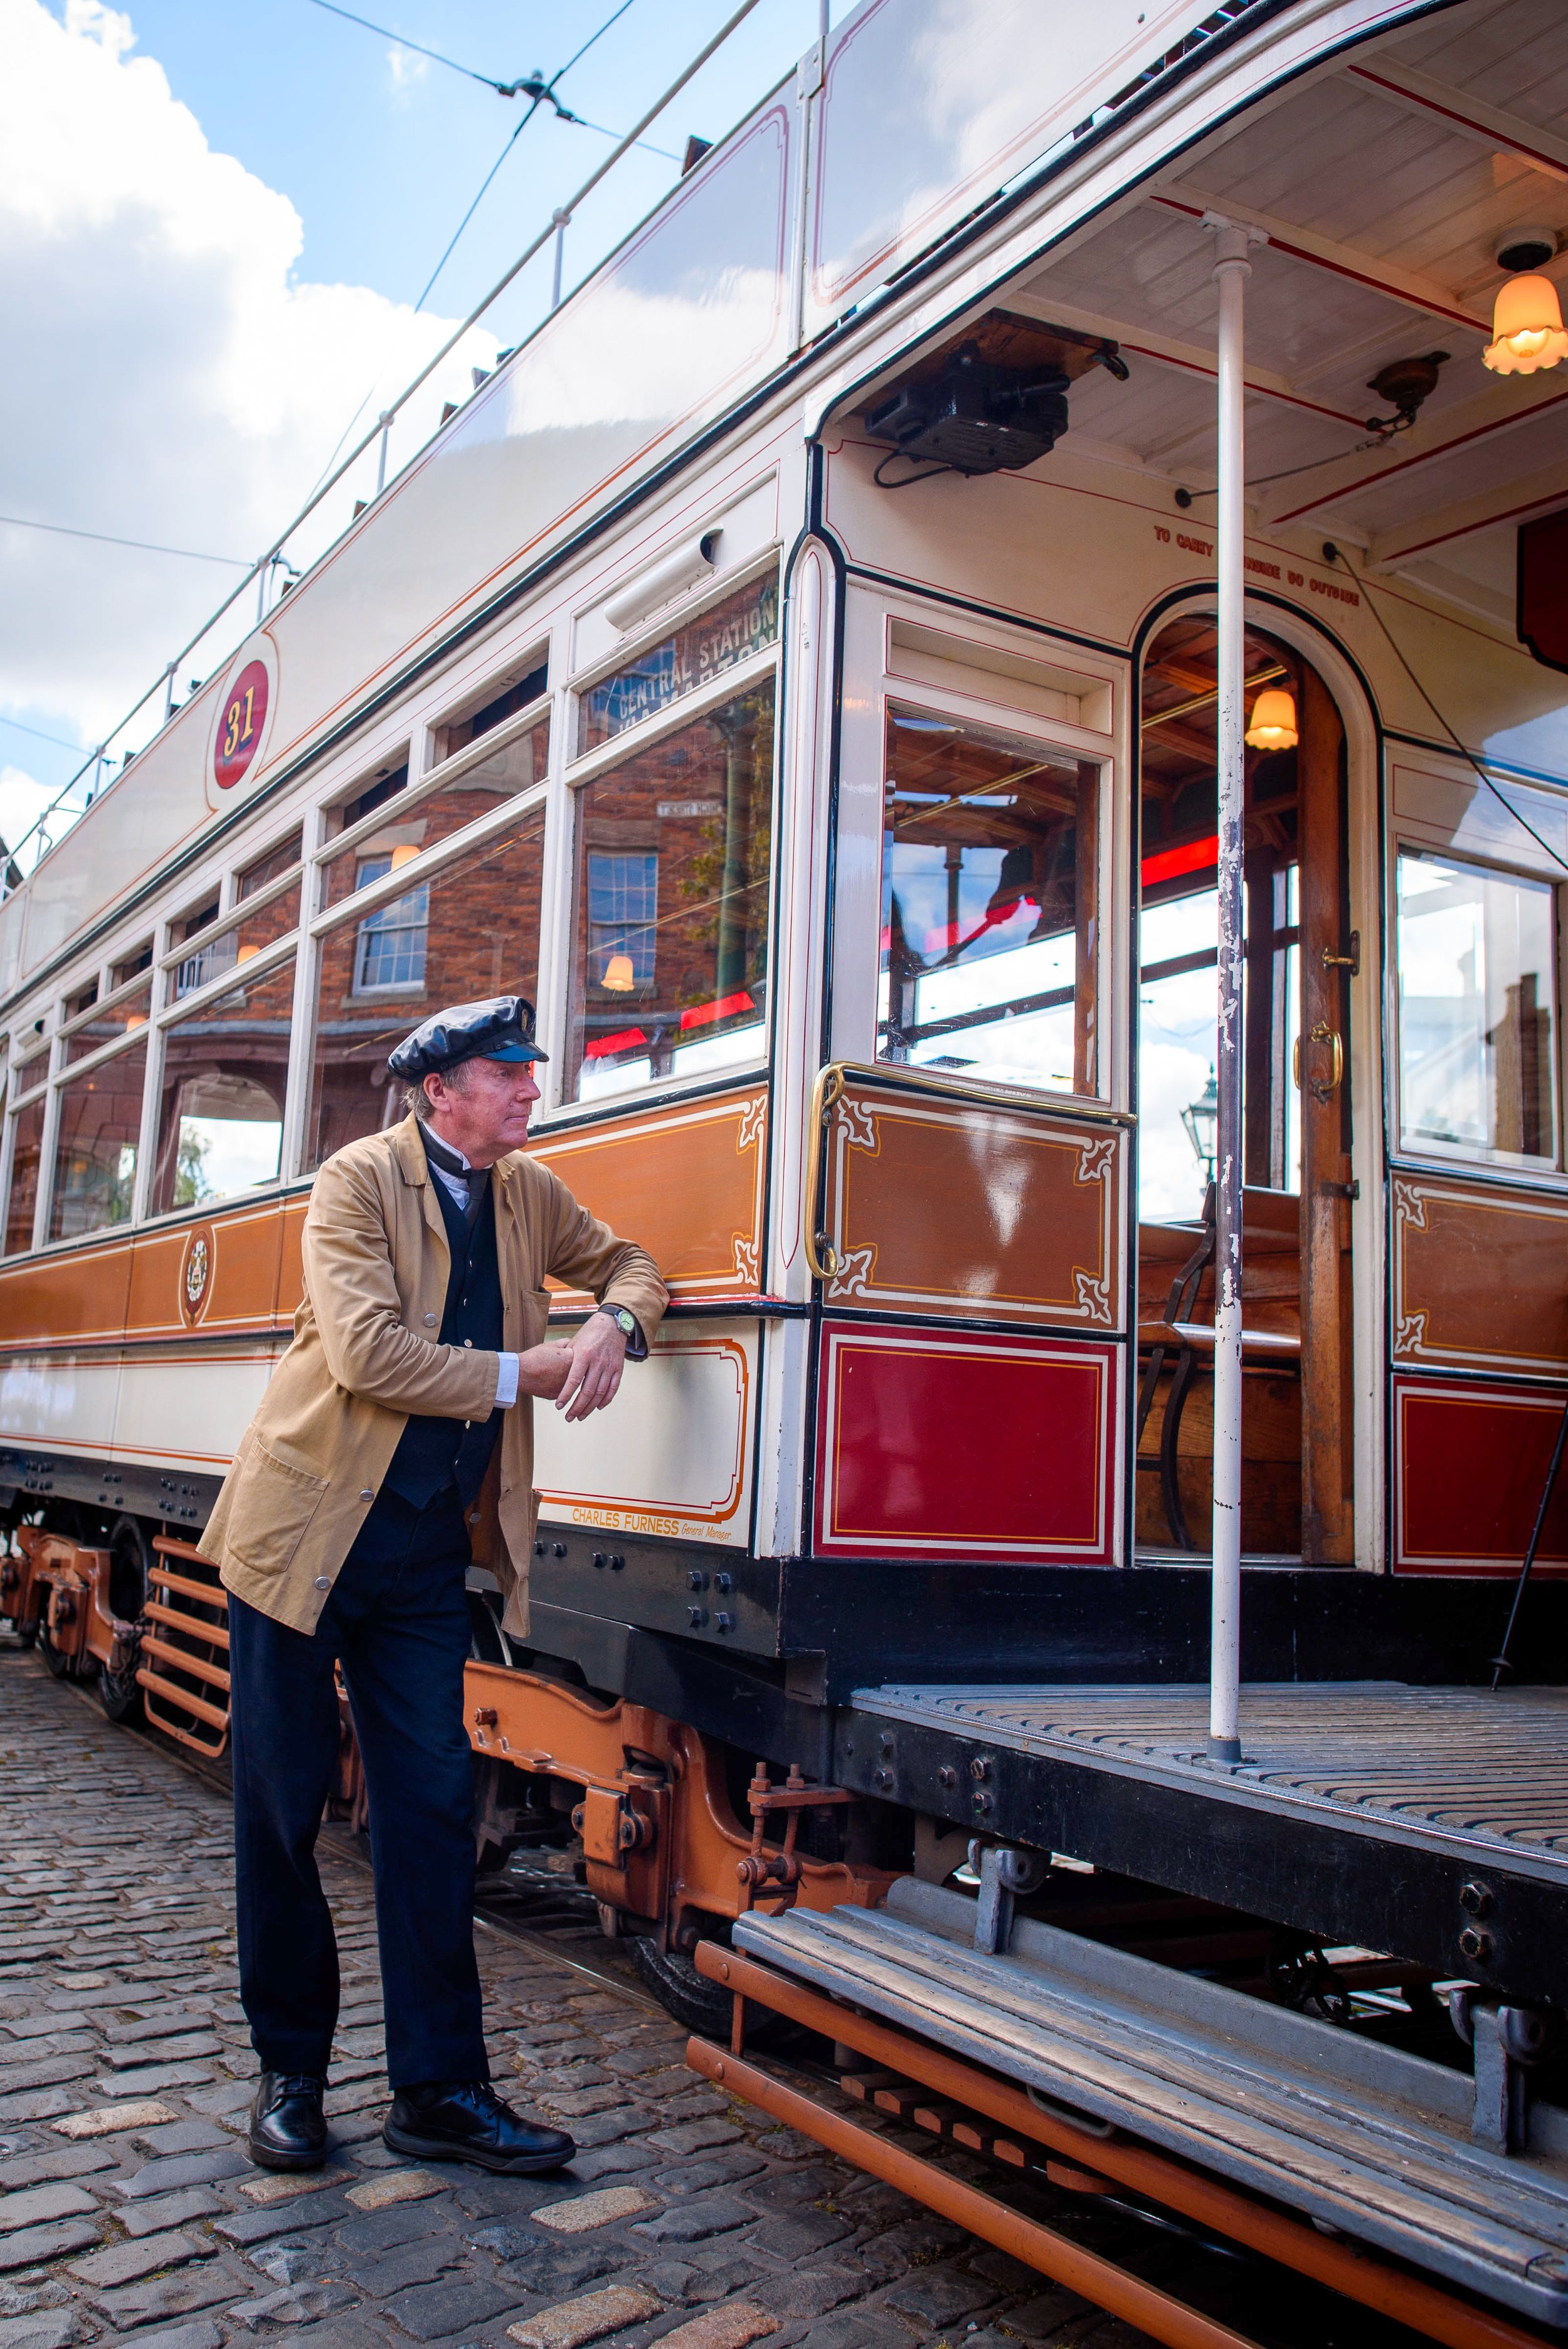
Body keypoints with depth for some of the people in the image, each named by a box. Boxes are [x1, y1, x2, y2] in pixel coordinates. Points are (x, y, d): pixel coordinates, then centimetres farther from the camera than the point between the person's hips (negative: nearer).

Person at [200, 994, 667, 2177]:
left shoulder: (529, 1193, 8)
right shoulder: (359, 1181, -10)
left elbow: (629, 1263, 20)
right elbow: (367, 1351, -21)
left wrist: (614, 1328, -4)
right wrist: (522, 1373, -14)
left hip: (427, 1547, 5)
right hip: (306, 1531, -4)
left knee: (434, 1799, 3)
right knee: (283, 1800, 5)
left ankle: (440, 2088, 13)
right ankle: (291, 2069, 22)